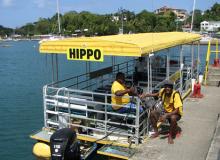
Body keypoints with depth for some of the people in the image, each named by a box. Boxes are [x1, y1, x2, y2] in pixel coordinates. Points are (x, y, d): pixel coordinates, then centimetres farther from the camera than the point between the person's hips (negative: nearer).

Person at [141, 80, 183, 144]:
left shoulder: (175, 95, -27)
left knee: (173, 118, -39)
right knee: (152, 113, -15)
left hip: (175, 113, -5)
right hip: (166, 111, 5)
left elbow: (177, 110, -30)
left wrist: (166, 115, -41)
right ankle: (156, 132, 4)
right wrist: (146, 95, -10)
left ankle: (170, 136, -12)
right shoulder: (163, 91, -13)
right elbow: (156, 94, 8)